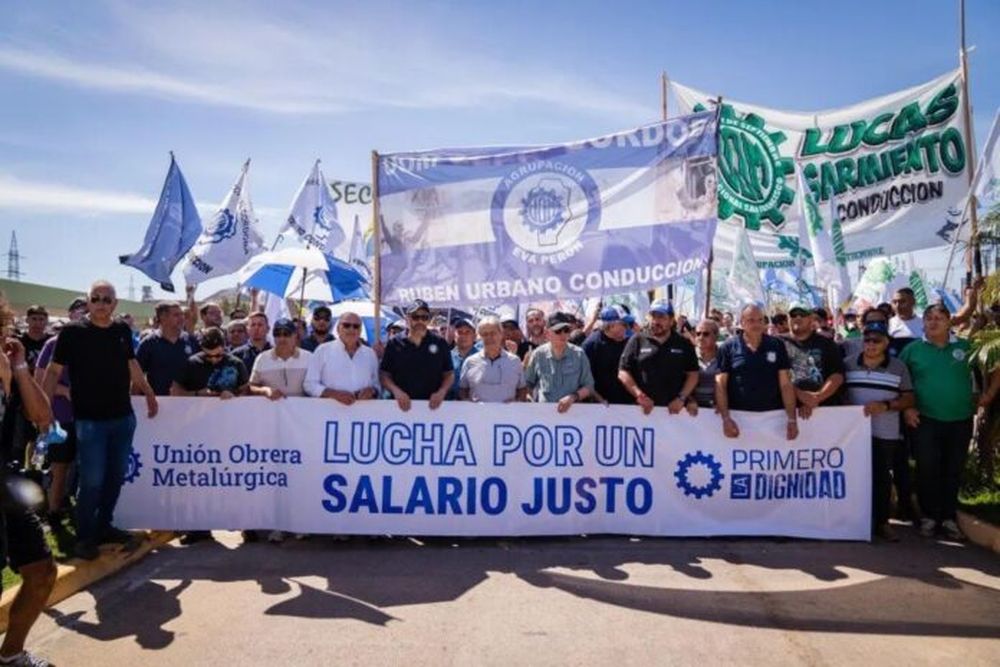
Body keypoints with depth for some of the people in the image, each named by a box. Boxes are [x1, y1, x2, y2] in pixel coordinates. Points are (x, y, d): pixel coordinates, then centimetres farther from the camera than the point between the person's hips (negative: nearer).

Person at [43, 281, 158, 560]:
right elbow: (54, 371, -6)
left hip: (123, 417, 5)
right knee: (91, 481, -3)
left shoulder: (123, 331, 6)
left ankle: (104, 526, 28)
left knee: (115, 476, 13)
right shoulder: (72, 332, -8)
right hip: (90, 420, -5)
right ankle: (84, 536, 14)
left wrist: (149, 394, 23)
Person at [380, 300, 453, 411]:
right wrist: (396, 390, -13)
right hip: (403, 406, 0)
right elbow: (384, 375, 5)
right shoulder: (394, 344, 5)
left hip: (431, 405, 0)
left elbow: (449, 374, 7)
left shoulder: (440, 343, 5)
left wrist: (442, 392, -11)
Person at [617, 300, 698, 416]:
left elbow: (693, 374, 8)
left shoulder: (684, 344, 9)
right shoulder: (637, 341, 6)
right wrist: (639, 395, -8)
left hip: (675, 409, 1)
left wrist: (681, 398, -6)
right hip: (644, 410, 0)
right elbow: (623, 372, 3)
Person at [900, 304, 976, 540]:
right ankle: (929, 516, 13)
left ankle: (949, 518, 19)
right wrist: (906, 407, -3)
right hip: (925, 421, -1)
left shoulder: (966, 347, 3)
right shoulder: (912, 349, 1)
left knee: (953, 472, 8)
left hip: (960, 421, 1)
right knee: (927, 470, 0)